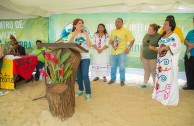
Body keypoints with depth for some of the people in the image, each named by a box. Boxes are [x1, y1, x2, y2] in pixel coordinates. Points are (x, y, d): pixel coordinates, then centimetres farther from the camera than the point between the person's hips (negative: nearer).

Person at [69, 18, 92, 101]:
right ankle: (80, 90, 29)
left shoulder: (85, 33, 3)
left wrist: (86, 36, -14)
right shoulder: (72, 34, 4)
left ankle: (88, 93, 1)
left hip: (85, 57, -2)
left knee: (85, 75, -10)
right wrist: (73, 36, -20)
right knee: (78, 75, 10)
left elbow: (89, 46, -5)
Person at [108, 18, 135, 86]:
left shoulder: (126, 31, -6)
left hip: (122, 52, -4)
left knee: (122, 67, 2)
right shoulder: (113, 31, 10)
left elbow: (132, 40, -4)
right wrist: (111, 42, -2)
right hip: (113, 52, 5)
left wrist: (128, 48, -12)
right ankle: (113, 79, 28)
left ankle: (122, 80, 18)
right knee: (113, 67, 12)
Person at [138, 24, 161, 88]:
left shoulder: (158, 36, -10)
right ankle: (144, 83, 27)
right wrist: (141, 54, 14)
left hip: (153, 58, -5)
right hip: (145, 57, 5)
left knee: (154, 72, 3)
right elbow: (142, 46, 14)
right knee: (146, 71, 16)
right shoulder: (146, 35, 9)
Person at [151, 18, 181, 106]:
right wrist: (155, 48, 4)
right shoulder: (163, 36, 14)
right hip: (161, 61, 8)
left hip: (169, 62, -8)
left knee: (169, 79, -2)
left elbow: (177, 47, -23)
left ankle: (170, 98, 10)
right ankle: (160, 95, 29)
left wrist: (165, 47, -26)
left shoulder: (174, 36, -10)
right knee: (160, 77, 14)